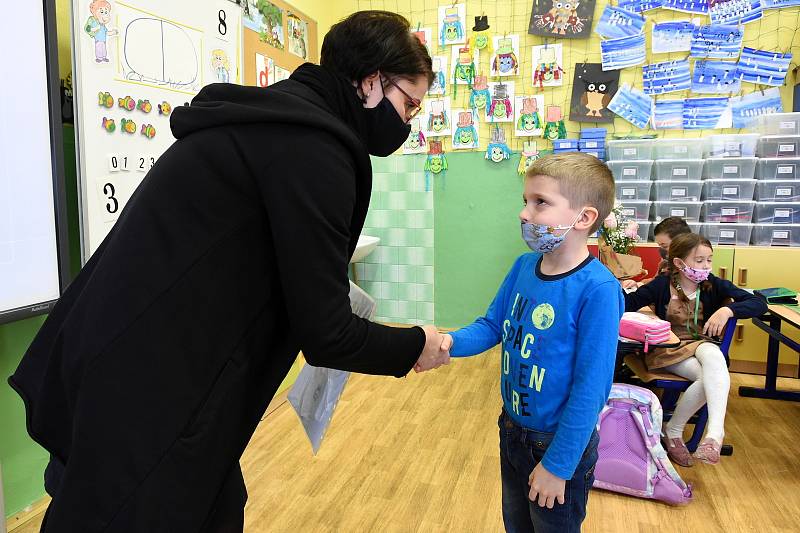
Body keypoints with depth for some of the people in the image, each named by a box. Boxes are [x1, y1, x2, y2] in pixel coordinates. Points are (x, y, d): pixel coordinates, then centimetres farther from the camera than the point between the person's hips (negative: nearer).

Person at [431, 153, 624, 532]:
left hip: (560, 443, -6)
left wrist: (557, 464, -19)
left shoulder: (597, 289, -27)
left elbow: (590, 387, -24)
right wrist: (450, 342, -18)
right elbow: (492, 325, 3)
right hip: (512, 430, 6)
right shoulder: (524, 266, -6)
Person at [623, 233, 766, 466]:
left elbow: (758, 304, -6)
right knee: (710, 377, -30)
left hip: (701, 344, 2)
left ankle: (715, 431, -39)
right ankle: (673, 432, -16)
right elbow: (628, 304, -2)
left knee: (713, 357, -36)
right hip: (668, 348, -2)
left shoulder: (714, 285, -1)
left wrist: (727, 310, -24)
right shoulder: (661, 285, -6)